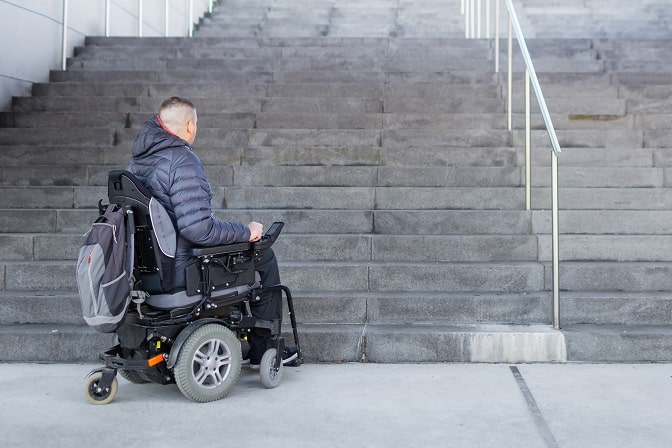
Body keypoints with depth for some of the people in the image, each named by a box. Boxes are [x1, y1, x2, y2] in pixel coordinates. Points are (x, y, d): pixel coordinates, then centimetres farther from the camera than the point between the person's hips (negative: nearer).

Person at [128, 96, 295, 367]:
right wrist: (246, 232, -14)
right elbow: (199, 229, -28)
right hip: (181, 269, -9)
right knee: (264, 255, 6)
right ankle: (264, 349, 15)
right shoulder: (182, 161, -22)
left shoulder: (138, 160, 6)